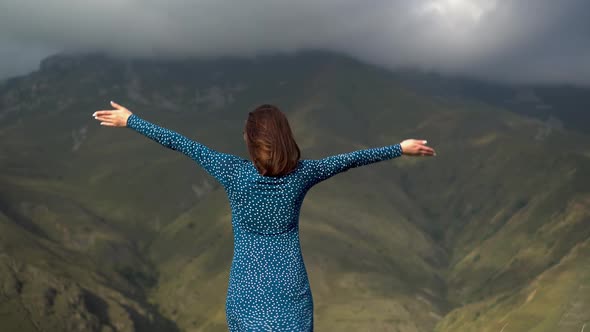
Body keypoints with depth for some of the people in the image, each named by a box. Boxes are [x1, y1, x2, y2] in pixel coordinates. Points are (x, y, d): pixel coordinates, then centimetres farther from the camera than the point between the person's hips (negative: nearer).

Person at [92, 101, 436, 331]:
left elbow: (182, 144, -5)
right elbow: (350, 159, 5)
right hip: (291, 292, 0)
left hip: (247, 293, 0)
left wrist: (130, 120, 4)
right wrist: (401, 148, 18)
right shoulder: (302, 174, -7)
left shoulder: (235, 173, -11)